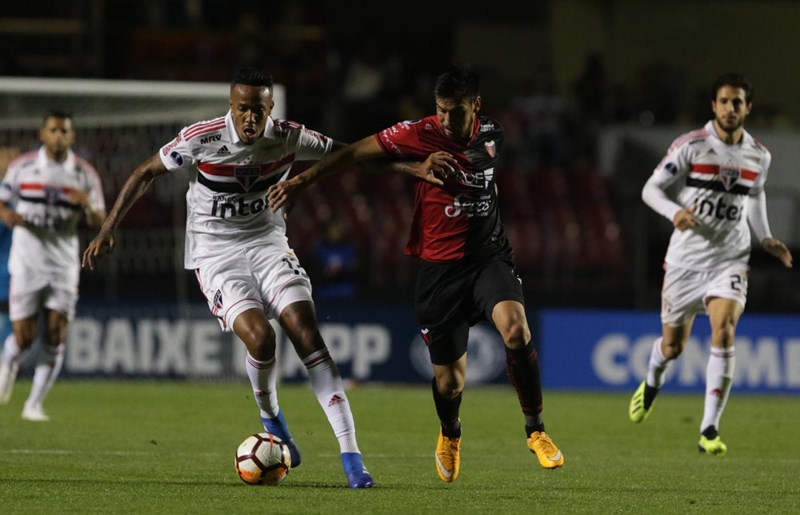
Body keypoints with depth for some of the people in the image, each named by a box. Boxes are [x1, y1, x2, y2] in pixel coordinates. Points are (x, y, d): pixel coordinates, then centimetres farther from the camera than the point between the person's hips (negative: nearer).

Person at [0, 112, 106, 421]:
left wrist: (88, 206, -19)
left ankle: (34, 405, 1)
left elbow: (99, 222, 4)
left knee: (56, 336, -7)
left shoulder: (85, 174, 2)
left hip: (64, 265, 1)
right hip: (27, 264, -1)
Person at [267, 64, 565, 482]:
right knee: (449, 378, 2)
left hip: (489, 256, 2)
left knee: (516, 329, -27)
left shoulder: (491, 136, 2)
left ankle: (535, 430, -10)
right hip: (440, 266, -2)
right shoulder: (421, 134, -11)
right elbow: (355, 152, -5)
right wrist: (301, 180, -5)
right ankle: (449, 437, 38)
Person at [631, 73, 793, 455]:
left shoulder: (759, 156, 3)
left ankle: (710, 429, -21)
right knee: (673, 345, 10)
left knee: (724, 330, -23)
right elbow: (651, 189, -6)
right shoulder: (691, 146, -9)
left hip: (730, 260, 1)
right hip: (685, 260, -1)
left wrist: (765, 238, 8)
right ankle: (652, 382, 49)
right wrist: (675, 212, -26)